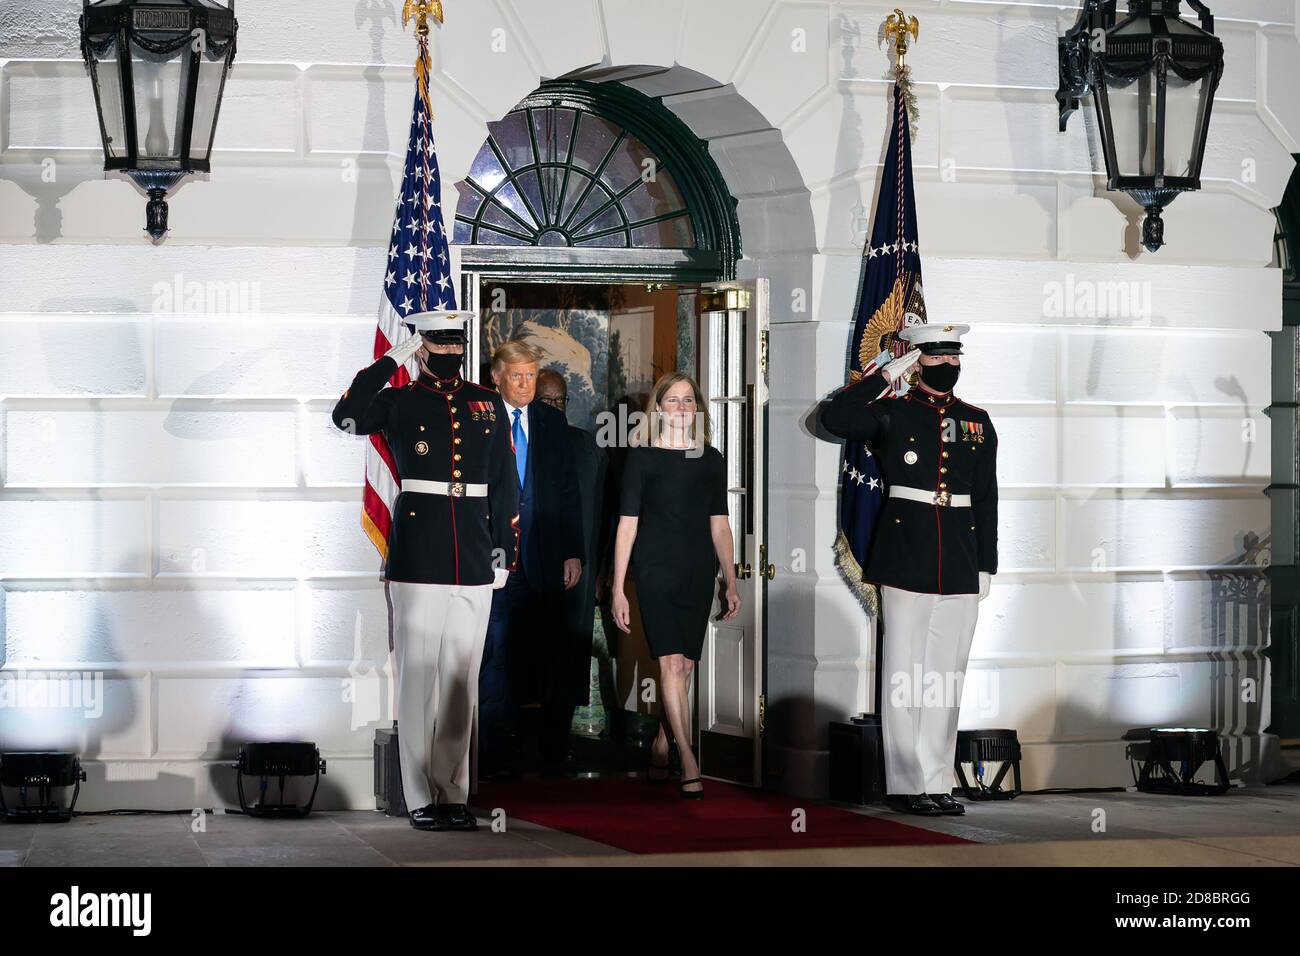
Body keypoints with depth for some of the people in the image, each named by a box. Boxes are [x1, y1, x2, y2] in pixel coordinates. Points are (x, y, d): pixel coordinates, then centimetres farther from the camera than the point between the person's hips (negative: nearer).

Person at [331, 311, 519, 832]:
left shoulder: (488, 406, 12)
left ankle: (455, 794, 12)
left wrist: (505, 553, 8)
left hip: (474, 561, 3)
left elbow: (505, 486, 13)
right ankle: (422, 799, 3)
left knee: (462, 678, 6)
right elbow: (347, 417, -19)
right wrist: (391, 360, -13)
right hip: (416, 557, -3)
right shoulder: (398, 402, 2)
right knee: (418, 675, -1)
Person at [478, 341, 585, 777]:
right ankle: (495, 755, 7)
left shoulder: (553, 422, 12)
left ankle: (553, 754, 7)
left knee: (553, 660, 2)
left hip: (546, 559, 3)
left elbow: (568, 491, 12)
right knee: (497, 657, 0)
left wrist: (573, 552, 6)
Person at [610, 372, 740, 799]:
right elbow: (627, 524, -1)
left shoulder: (711, 460, 10)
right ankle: (689, 763, -17)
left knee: (684, 667, 5)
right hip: (656, 572, -4)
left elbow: (719, 526, 14)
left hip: (699, 575, 4)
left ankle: (661, 748, 20)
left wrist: (731, 584, 12)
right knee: (671, 663, -13)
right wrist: (617, 589, -4)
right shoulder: (642, 457, 0)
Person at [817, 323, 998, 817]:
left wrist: (986, 565, 8)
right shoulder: (892, 414, 1)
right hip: (906, 557, -4)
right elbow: (833, 416, -16)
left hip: (960, 565, 4)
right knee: (905, 671, -2)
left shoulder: (977, 423, 12)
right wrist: (885, 375, -9)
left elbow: (987, 500, 13)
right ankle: (906, 785, 3)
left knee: (948, 672, 6)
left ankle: (937, 782, 11)